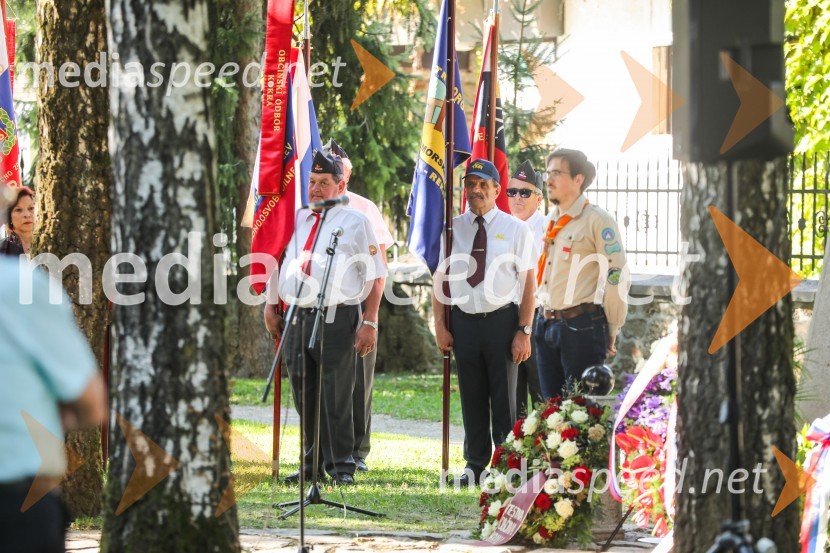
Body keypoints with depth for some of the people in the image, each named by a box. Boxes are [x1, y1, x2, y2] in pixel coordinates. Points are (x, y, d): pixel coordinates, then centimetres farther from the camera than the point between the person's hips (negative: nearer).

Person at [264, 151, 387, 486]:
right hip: (296, 317, 5)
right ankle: (311, 464, 21)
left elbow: (375, 276, -1)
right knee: (304, 396, 10)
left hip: (337, 320, -5)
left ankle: (341, 466, 6)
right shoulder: (295, 220, 15)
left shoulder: (355, 222, 2)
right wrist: (271, 307, 15)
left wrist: (369, 323, -8)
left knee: (336, 397, -2)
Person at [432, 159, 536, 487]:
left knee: (505, 398, 1)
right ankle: (475, 466, 17)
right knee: (472, 398, 8)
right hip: (464, 321, 2)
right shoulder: (452, 229, 8)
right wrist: (440, 325, 2)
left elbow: (528, 283, -2)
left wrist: (524, 332, -8)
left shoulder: (515, 229, 1)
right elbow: (440, 278, 10)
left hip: (502, 321, -2)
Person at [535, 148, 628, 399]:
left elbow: (615, 276, -10)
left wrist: (611, 332, -8)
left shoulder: (597, 221, -8)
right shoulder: (551, 223, 16)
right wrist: (544, 318, 19)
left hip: (582, 327, -8)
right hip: (546, 325, 8)